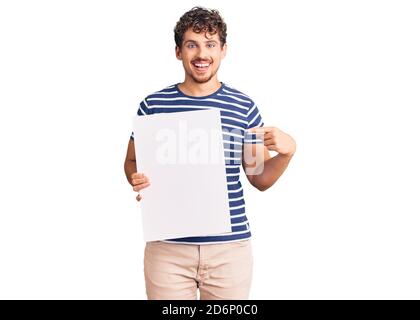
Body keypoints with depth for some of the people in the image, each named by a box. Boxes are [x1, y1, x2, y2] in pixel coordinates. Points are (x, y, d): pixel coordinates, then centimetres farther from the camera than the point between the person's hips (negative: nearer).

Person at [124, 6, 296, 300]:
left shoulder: (244, 106, 1)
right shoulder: (153, 105, 1)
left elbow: (260, 179, 7)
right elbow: (132, 162, 12)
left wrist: (287, 151, -11)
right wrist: (136, 179, -10)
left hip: (230, 246, 1)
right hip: (167, 246, 0)